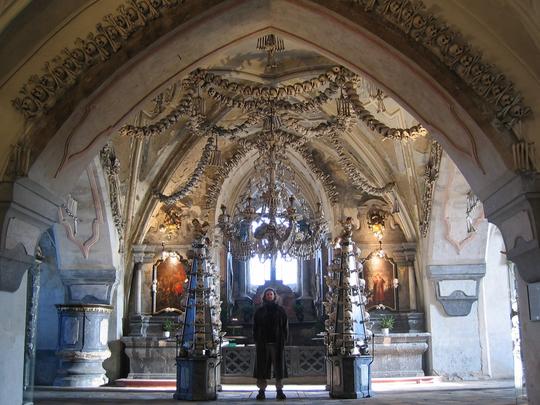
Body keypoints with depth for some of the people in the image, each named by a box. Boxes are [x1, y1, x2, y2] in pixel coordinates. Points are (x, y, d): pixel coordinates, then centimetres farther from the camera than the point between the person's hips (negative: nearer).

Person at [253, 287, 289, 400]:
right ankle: (261, 390, 4)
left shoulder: (280, 310, 9)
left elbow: (285, 326, 7)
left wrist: (283, 340, -2)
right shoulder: (259, 311, 10)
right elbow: (255, 327, 9)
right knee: (262, 367, 0)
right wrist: (256, 340, -1)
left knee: (279, 367, 0)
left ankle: (279, 390, 4)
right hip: (262, 343, 0)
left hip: (277, 343, 0)